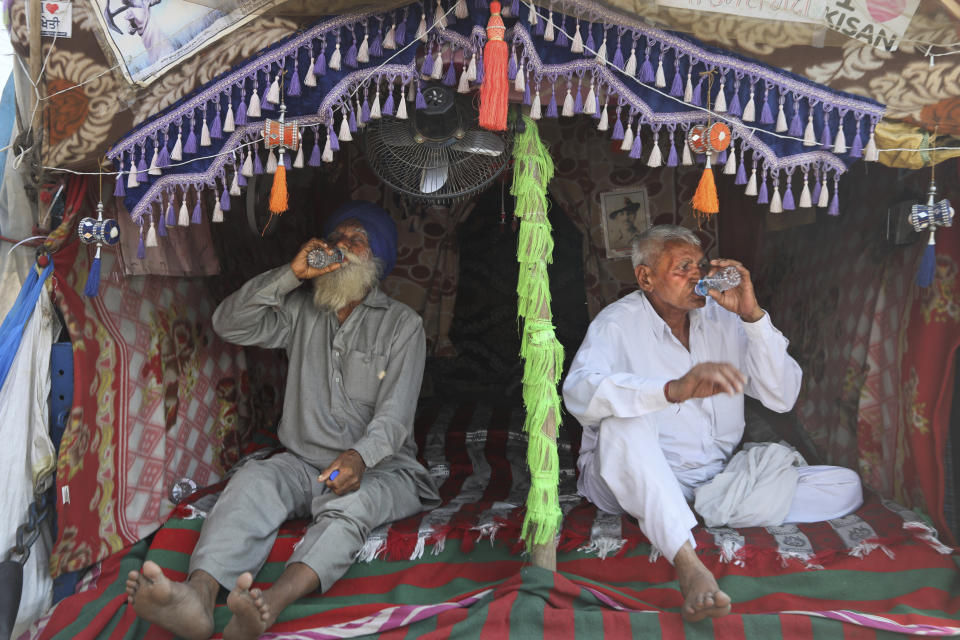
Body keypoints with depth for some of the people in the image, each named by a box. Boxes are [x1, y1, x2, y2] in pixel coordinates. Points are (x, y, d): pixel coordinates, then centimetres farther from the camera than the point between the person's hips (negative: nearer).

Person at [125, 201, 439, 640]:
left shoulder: (402, 324, 3)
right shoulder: (302, 310, 14)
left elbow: (395, 415, -7)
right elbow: (229, 324, 2)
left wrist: (360, 456, -29)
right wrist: (292, 273, -6)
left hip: (378, 467, -2)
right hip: (303, 463, 3)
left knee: (350, 505, -36)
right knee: (253, 480, -29)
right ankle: (198, 596, -53)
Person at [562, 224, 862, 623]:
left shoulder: (723, 318, 7)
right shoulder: (618, 323, -7)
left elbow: (782, 398, -1)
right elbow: (579, 392, -29)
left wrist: (752, 314, -11)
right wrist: (675, 390, -43)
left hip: (716, 481, 5)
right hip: (633, 479, -4)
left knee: (844, 487, -7)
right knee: (623, 418, -36)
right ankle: (687, 562, -43)